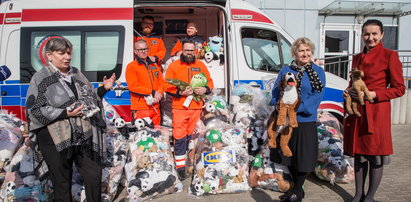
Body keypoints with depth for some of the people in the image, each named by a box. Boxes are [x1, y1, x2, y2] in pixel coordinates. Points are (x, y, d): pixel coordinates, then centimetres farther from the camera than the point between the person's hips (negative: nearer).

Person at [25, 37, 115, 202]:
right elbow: (34, 111, -11)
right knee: (62, 183, 8)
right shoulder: (40, 78, -4)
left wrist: (104, 89, 3)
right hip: (56, 140, -4)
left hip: (83, 137, 5)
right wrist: (66, 113, -19)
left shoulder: (76, 74, 12)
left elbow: (90, 99, 21)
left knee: (94, 174, 9)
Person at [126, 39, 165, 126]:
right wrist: (152, 92, -12)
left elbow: (161, 82, 16)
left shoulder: (154, 65, 20)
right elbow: (133, 86, -11)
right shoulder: (131, 66, 0)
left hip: (155, 107, 6)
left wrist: (159, 93, -5)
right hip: (140, 108, -6)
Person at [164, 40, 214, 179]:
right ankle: (180, 165, 3)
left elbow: (209, 81, 17)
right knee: (180, 136, -5)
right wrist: (180, 92, -15)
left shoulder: (201, 65, 14)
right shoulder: (174, 66, 5)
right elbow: (167, 86, 0)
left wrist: (205, 89, -4)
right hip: (179, 107, -2)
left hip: (196, 107, 2)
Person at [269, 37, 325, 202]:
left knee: (304, 156, 4)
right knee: (289, 154, 13)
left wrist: (297, 107, -20)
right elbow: (276, 92, 3)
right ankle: (297, 188, 33)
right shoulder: (285, 70, 7)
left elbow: (317, 96, -10)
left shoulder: (318, 71, 0)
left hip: (306, 120, -3)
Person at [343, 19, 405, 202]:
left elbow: (399, 89, -6)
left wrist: (373, 94, -17)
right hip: (356, 111, 6)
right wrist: (348, 92, 3)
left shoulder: (390, 56, -5)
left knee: (375, 156, 3)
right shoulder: (357, 57, 14)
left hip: (377, 112, -6)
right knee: (358, 153, 12)